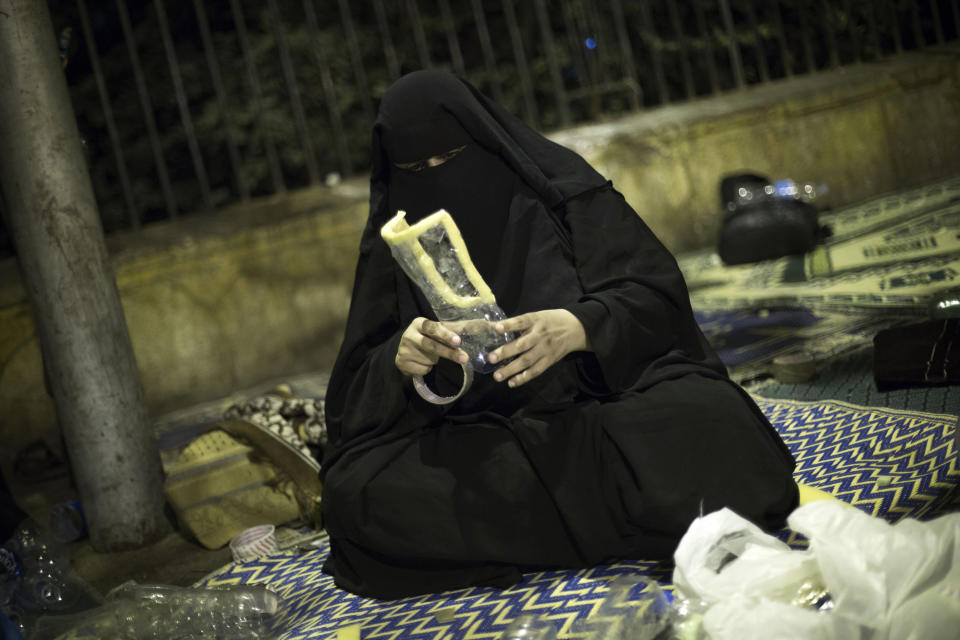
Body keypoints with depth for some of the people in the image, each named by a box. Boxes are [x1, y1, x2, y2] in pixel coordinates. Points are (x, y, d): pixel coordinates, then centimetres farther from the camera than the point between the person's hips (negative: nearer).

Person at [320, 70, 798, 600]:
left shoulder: (557, 187, 2)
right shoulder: (391, 246, 9)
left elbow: (658, 293, -4)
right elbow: (356, 393, 4)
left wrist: (578, 327, -25)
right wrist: (398, 360, -20)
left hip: (606, 405, -4)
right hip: (476, 448, 4)